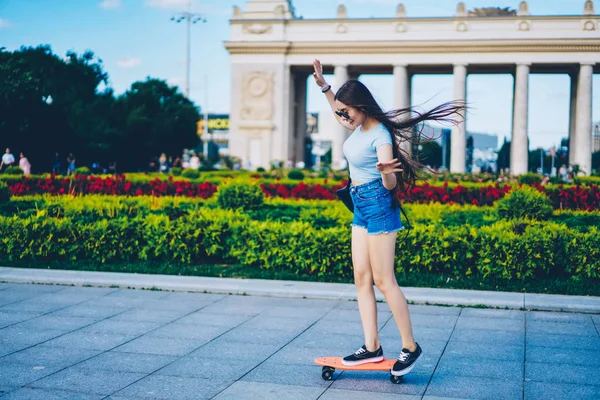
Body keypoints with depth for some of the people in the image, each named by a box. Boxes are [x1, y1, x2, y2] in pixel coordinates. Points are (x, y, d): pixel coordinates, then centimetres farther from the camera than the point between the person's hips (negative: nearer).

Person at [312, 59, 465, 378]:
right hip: (361, 207, 9)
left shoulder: (380, 135, -19)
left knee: (383, 280, -6)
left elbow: (390, 184, -23)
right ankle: (372, 347, 8)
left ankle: (411, 347, 4)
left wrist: (386, 172, -46)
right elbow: (341, 116, 30)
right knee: (362, 278, 5)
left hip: (378, 203, -9)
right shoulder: (360, 125, 5)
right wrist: (324, 86, 23)